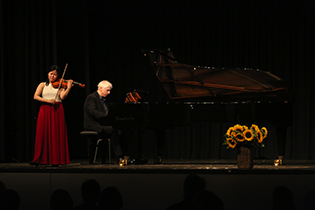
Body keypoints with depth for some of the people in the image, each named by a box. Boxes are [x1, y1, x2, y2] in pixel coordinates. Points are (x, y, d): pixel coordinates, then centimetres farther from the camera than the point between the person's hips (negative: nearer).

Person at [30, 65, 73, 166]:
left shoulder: (60, 85, 11)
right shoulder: (42, 85, 13)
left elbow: (62, 97, -5)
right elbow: (36, 96, -1)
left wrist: (68, 87, -16)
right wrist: (47, 100, -12)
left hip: (57, 111, 0)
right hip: (45, 111, 0)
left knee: (56, 135, -4)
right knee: (42, 135, -5)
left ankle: (55, 160, -2)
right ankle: (38, 160, -3)